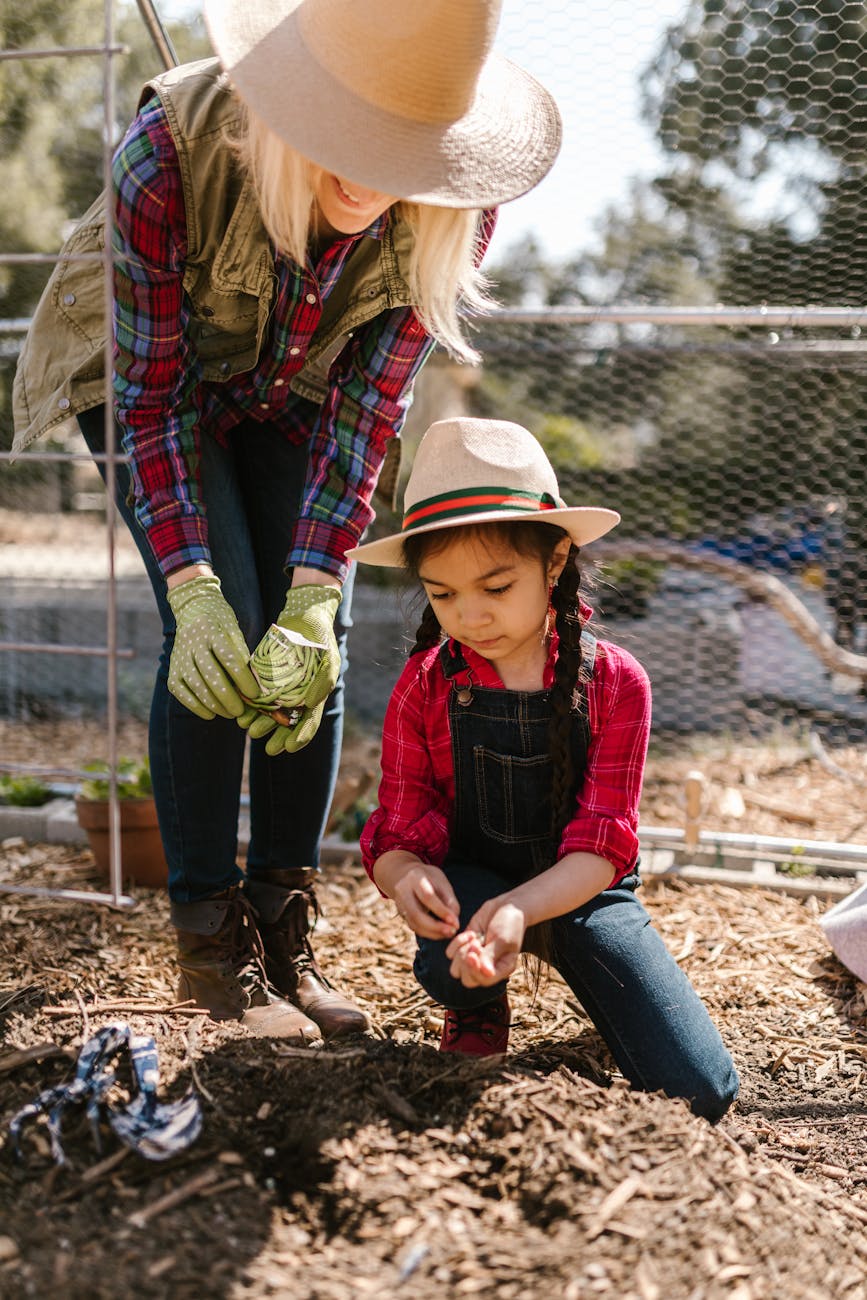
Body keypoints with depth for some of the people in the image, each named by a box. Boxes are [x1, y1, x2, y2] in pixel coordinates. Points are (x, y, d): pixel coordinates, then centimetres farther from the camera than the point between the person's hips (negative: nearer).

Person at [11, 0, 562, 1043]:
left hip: (292, 395, 3)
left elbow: (368, 403, -21)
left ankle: (282, 932, 4)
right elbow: (151, 393, -28)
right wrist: (192, 588, -36)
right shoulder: (170, 149, -37)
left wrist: (316, 589, -28)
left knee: (314, 638, -8)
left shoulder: (451, 210, -28)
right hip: (152, 379, -3)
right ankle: (208, 935, -6)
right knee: (219, 634, -18)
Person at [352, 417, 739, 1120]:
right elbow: (395, 835, -6)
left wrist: (521, 909, -39)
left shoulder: (614, 681, -13)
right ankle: (479, 1013, 3)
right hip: (470, 885, 1)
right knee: (448, 964, -37)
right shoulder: (425, 687, -9)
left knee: (700, 1091, -14)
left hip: (579, 890, 0)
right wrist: (406, 874, -33)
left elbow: (601, 846, -18)